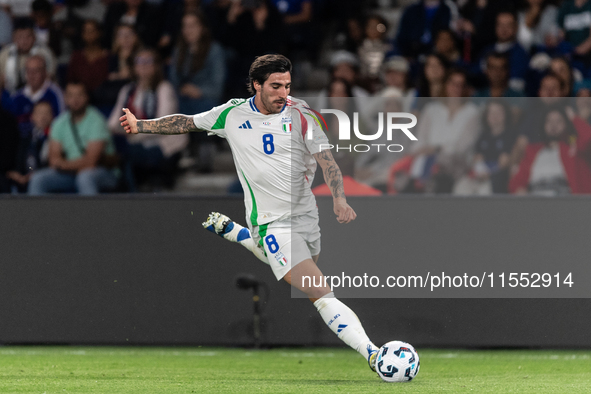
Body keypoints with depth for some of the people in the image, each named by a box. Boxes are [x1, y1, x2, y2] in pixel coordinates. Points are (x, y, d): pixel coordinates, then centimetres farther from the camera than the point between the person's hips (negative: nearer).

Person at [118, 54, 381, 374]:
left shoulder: (299, 114, -4)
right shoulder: (233, 114, -3)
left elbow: (326, 159, -8)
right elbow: (187, 122, 12)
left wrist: (339, 200, -24)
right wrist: (141, 125, 7)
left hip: (305, 213, 4)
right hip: (273, 223, -4)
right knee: (319, 293, -18)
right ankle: (371, 354, -26)